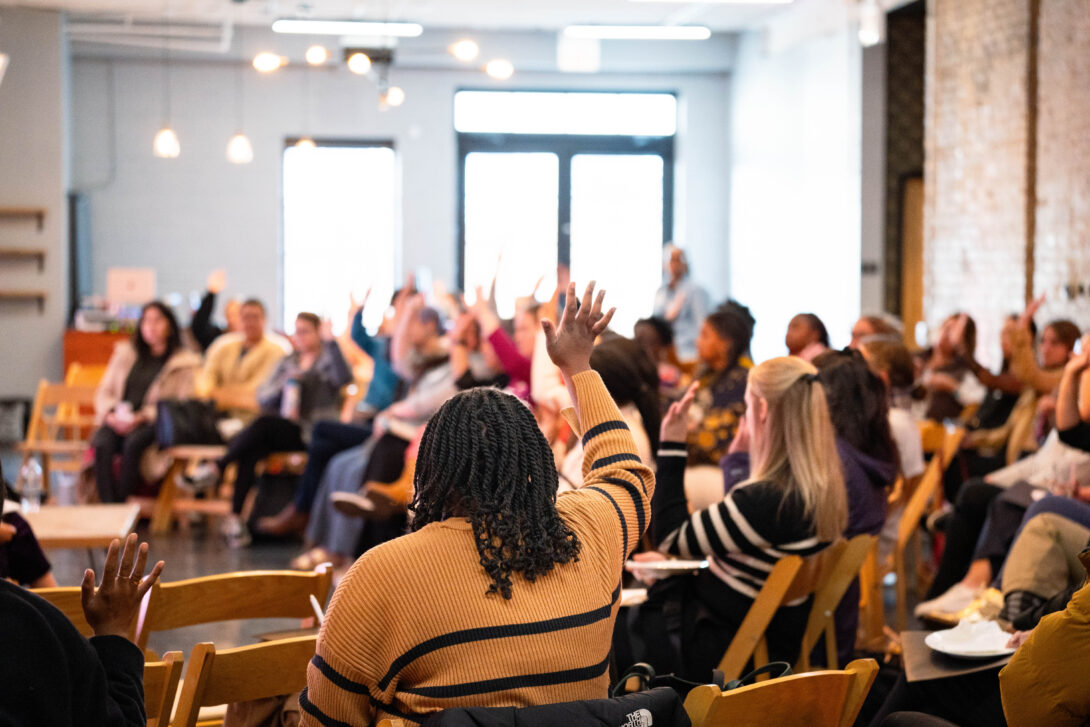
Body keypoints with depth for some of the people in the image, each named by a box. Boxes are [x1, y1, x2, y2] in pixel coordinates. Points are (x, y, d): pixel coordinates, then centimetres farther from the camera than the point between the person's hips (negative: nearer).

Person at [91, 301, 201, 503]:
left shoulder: (184, 363, 8)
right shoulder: (125, 353, 19)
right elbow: (104, 393, 18)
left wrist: (143, 417, -15)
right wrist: (111, 414, -6)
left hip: (153, 425, -3)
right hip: (117, 423, 3)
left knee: (133, 442, -37)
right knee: (101, 444, -32)